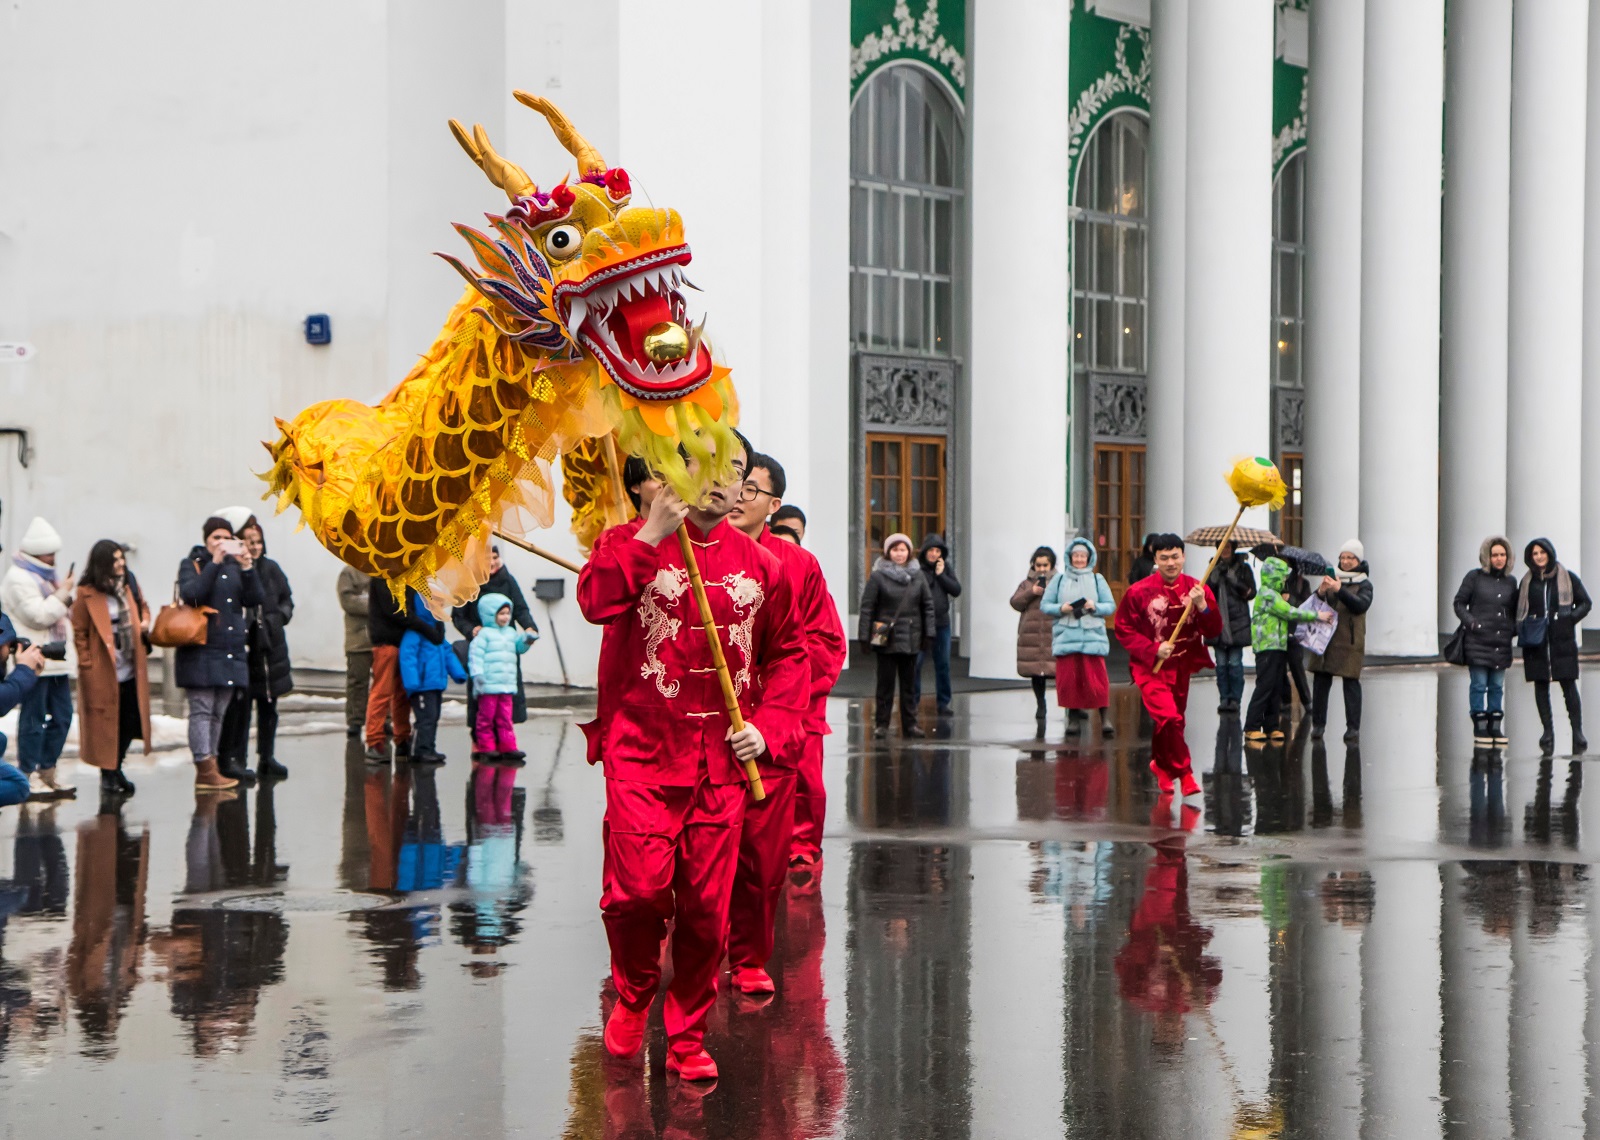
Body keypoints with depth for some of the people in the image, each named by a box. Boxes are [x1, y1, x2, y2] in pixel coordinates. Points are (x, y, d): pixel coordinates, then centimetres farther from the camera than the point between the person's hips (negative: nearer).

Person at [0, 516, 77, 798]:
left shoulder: (45, 576, 19)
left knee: (61, 716, 10)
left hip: (55, 659, 10)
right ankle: (30, 775, -2)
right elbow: (39, 616, -18)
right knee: (33, 718, -6)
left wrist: (65, 596, 10)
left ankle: (46, 772, 17)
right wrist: (63, 594, -11)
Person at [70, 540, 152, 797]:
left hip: (130, 670, 6)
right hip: (103, 673, -6)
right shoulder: (87, 594, -10)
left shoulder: (130, 586, 8)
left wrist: (144, 622, 5)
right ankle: (108, 776, 12)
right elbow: (79, 632, -7)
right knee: (106, 724, 0)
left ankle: (117, 770, 24)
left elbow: (143, 606, 26)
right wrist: (86, 664, -11)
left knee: (130, 722, 8)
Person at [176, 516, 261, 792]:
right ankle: (205, 768, -10)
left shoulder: (235, 567, 15)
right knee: (202, 710, -9)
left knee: (219, 713, 7)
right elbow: (191, 594, -17)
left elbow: (255, 599, 2)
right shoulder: (192, 564, 3)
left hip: (232, 650, 5)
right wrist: (215, 563, -20)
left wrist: (247, 567, -11)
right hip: (201, 649, -5)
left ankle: (208, 770, 10)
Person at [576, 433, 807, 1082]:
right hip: (642, 753, -3)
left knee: (707, 904, 3)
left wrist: (769, 724, 4)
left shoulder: (760, 565, 11)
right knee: (639, 889, -13)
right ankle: (634, 995, 17)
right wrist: (651, 533, -22)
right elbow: (596, 602, -20)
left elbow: (788, 653, 18)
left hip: (723, 760, 3)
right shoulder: (634, 544, 1)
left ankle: (688, 1038, 17)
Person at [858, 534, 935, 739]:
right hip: (886, 638, -3)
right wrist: (864, 636, -9)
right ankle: (882, 723, 7)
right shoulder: (878, 577, -4)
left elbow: (928, 605, 9)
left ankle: (909, 722, 15)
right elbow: (866, 607, -5)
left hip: (911, 638, 3)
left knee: (909, 682, 9)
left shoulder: (918, 577, 6)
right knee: (885, 682, 0)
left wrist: (928, 633, 3)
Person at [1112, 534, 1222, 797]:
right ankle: (1184, 774, -11)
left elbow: (1214, 631, -1)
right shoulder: (1139, 592, -11)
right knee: (1169, 717, -21)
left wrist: (1203, 607, -20)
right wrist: (1153, 649, -19)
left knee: (1173, 720, 15)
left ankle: (1161, 765, 40)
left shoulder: (1197, 589, 0)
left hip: (1181, 667, 5)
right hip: (1150, 667, -5)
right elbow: (1124, 630, -6)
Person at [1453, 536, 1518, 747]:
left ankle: (1495, 728, 13)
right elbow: (1459, 603, 1)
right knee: (1479, 685, -2)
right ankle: (1480, 729, 4)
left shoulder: (1511, 581, 11)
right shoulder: (1474, 577, -1)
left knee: (1497, 686, 7)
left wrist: (1513, 628, 5)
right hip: (1478, 641, -4)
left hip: (1502, 642, 4)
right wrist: (1471, 622, -12)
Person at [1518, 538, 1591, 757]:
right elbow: (1519, 609, 17)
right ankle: (1547, 732, 9)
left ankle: (1577, 731, -2)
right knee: (1541, 686, 3)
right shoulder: (1527, 581, 10)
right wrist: (1522, 628, 0)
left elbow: (1585, 603, 7)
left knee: (1568, 685, -5)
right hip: (1536, 640, 3)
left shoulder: (1567, 578, 3)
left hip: (1562, 639, -3)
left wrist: (1570, 619, -7)